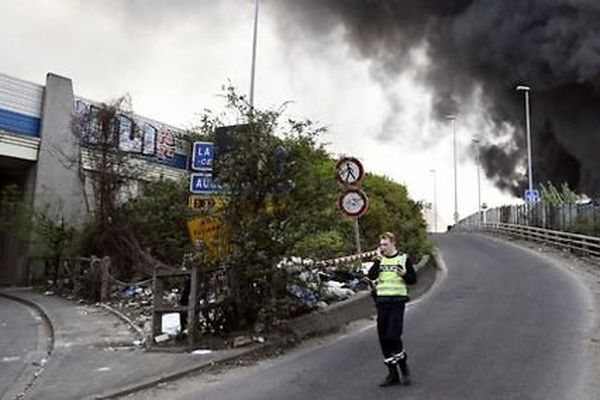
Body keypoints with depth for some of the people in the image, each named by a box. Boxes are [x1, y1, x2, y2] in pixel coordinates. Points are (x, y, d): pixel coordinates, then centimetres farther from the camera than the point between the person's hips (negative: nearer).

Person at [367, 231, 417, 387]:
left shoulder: (403, 258, 1)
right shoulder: (379, 259, 10)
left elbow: (413, 279, 4)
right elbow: (371, 276, -5)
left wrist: (404, 274, -16)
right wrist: (378, 259, -11)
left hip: (397, 301, -4)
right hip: (382, 301, 4)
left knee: (393, 336, -12)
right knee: (383, 339, 5)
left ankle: (404, 369, 12)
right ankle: (392, 374, 18)